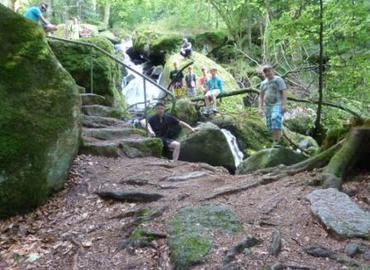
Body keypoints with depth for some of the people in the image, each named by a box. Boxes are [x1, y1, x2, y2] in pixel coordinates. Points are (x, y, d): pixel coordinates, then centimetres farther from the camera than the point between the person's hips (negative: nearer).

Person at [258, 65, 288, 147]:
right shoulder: (263, 83, 18)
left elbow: (284, 92, -5)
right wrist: (261, 108, 11)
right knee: (270, 126, 1)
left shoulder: (278, 80, 2)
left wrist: (284, 105, -15)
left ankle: (276, 143, -33)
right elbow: (261, 96, 21)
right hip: (267, 106, 6)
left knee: (276, 119, -28)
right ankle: (275, 142, 7)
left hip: (277, 105, -6)